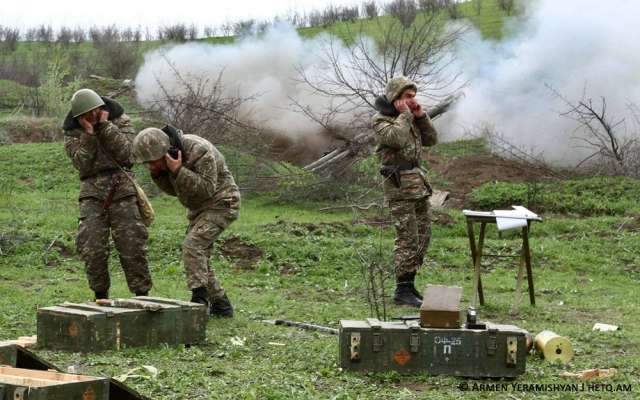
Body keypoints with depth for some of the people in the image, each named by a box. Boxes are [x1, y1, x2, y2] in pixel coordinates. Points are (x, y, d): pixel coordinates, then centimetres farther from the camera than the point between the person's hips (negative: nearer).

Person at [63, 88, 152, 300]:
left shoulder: (120, 121, 5)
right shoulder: (72, 132, 6)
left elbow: (126, 154, -9)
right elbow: (82, 164, -6)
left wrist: (105, 126, -11)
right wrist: (88, 134, -13)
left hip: (122, 189, -1)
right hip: (92, 192, 1)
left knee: (132, 246, -5)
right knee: (92, 249, -7)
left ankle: (142, 294, 3)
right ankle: (100, 295, 8)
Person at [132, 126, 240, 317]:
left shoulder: (200, 152, -29)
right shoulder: (168, 154, -3)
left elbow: (207, 189, -31)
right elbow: (173, 190, 8)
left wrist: (178, 171, -37)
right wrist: (158, 174, -11)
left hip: (220, 203, -9)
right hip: (198, 208, 9)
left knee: (192, 245, -24)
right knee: (198, 258, 7)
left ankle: (199, 299, -25)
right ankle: (221, 305, 16)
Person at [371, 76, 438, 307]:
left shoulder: (410, 119, 16)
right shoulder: (380, 120, -7)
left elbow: (431, 140, 14)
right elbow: (397, 138, -25)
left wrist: (421, 116, 3)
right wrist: (405, 115, -12)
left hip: (418, 181, 9)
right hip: (399, 184, -8)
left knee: (423, 236, 10)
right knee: (407, 237, -11)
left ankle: (409, 284, 17)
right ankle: (402, 291, -7)